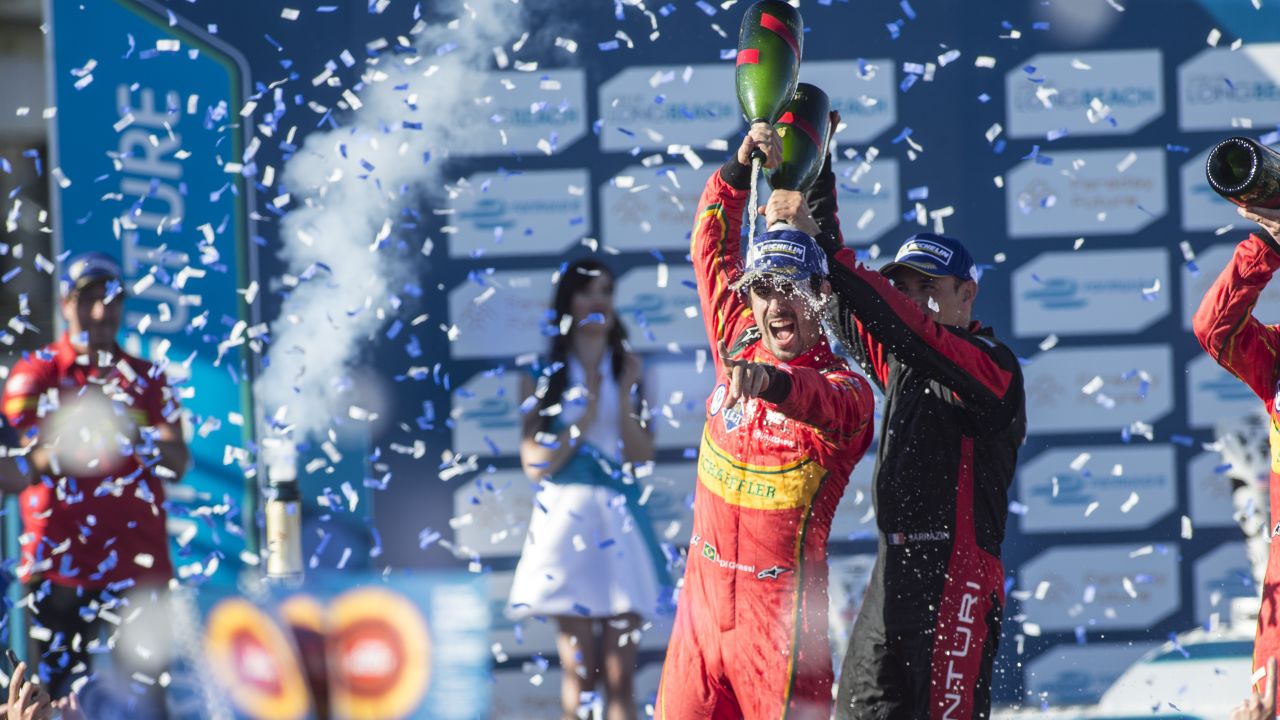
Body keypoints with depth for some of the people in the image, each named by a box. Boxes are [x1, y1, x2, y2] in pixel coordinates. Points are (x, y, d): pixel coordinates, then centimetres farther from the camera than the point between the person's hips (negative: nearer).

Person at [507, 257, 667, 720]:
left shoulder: (628, 369, 10)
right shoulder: (544, 376, 4)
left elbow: (642, 453, 2)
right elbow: (535, 464, -4)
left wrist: (624, 395, -10)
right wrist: (587, 415, -9)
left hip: (620, 523, 2)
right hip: (567, 520, -2)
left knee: (620, 673, -3)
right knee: (578, 672, -4)